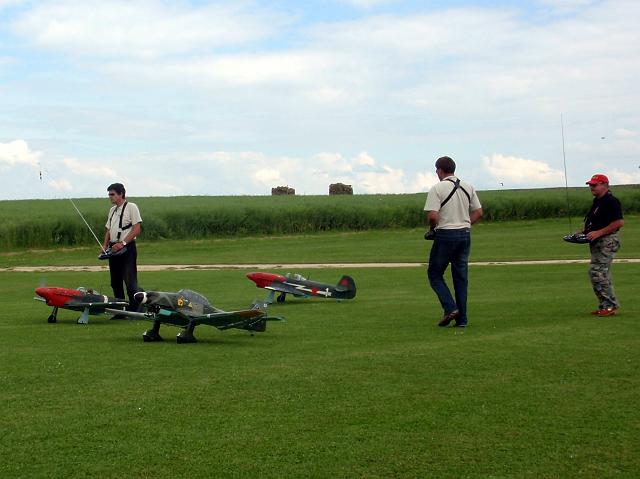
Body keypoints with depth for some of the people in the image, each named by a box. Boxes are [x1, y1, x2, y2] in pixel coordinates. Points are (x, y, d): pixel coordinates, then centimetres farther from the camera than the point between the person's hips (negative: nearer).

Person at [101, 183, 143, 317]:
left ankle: (135, 309, -6)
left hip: (127, 249, -8)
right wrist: (105, 246, 6)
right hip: (114, 249, 8)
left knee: (130, 282, -12)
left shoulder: (131, 207, -5)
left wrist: (122, 243, -18)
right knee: (115, 283, 8)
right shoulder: (112, 210, 19)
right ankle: (120, 312, 14)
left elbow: (136, 230, -12)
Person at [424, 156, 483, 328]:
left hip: (445, 235, -5)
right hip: (465, 234, 6)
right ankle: (461, 319, 7)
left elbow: (433, 216, -18)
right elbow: (478, 212, 10)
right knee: (461, 277, 9)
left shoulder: (437, 188, -10)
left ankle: (450, 308, -8)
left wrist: (432, 228, 1)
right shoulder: (468, 187, 8)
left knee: (435, 274, 8)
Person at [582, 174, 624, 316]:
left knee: (597, 273, -14)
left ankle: (610, 305, -9)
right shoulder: (597, 201, 18)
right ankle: (606, 305, 18)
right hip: (597, 243, 11)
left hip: (607, 242, -11)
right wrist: (585, 231, 11)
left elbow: (619, 222, -22)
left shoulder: (611, 201, -15)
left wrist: (598, 232, -24)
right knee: (602, 274, 13)